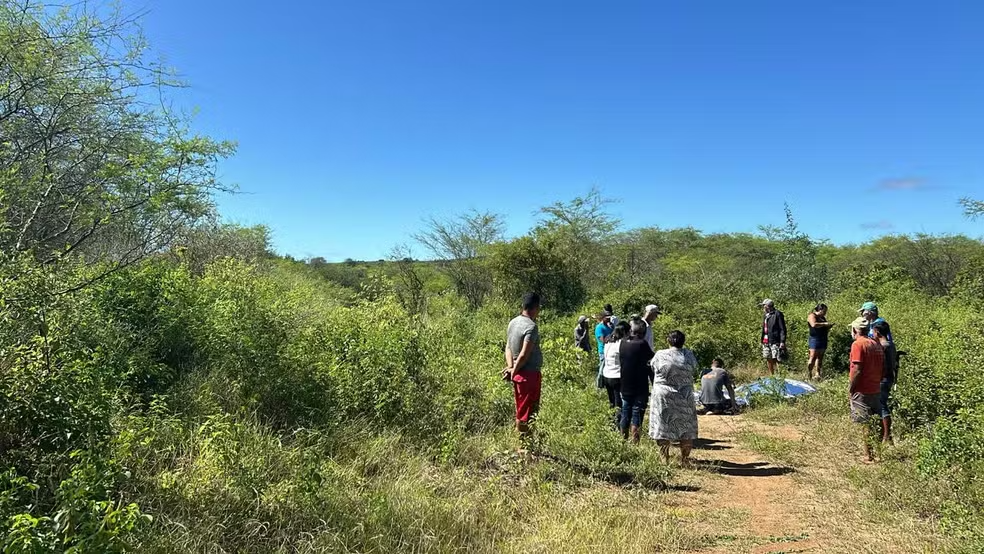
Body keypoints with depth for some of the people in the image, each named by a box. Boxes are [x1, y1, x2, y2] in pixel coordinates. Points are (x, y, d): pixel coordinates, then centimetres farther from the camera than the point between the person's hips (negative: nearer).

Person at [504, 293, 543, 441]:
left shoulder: (513, 322, 7)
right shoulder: (531, 326, -20)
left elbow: (508, 347, 6)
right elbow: (524, 355, -22)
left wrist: (510, 367, -4)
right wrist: (513, 372, -10)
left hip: (518, 374, 9)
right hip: (529, 374, -9)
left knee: (520, 411, 17)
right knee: (527, 413, 0)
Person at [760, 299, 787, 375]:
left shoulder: (777, 314, -7)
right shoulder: (765, 316, 17)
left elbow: (782, 329, -11)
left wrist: (782, 341, -17)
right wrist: (762, 341, 20)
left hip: (775, 342, -8)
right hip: (766, 342, 8)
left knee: (775, 359, -9)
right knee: (768, 359, 11)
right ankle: (771, 375, 21)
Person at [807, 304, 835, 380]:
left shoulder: (823, 318, 21)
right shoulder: (812, 316, -5)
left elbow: (825, 329, 29)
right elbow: (814, 324, -24)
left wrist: (829, 326, 9)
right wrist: (824, 324, -20)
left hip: (823, 340, 8)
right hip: (815, 339, -8)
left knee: (820, 358, 5)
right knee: (813, 358, -11)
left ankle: (817, 374, 5)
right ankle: (808, 374, -11)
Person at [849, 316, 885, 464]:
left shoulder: (858, 344, -14)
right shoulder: (877, 344, 9)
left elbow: (857, 370, -20)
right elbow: (883, 368, 12)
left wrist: (850, 388, -11)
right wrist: (876, 381, 19)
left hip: (862, 391, -7)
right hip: (876, 390, 7)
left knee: (865, 424, -1)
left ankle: (869, 456, 2)